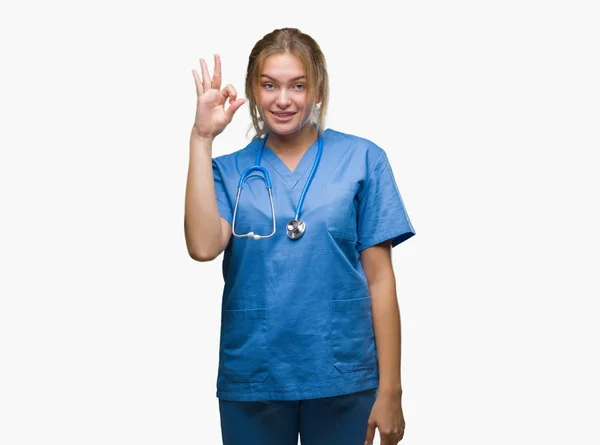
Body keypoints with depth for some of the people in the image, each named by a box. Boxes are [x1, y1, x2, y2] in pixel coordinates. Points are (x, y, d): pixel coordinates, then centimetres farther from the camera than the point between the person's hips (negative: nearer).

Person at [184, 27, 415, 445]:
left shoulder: (362, 159, -2)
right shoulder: (230, 170, 3)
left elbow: (380, 277, -2)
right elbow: (203, 247, -15)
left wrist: (390, 391, -4)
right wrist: (202, 137, -13)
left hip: (342, 378, -1)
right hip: (252, 379, 1)